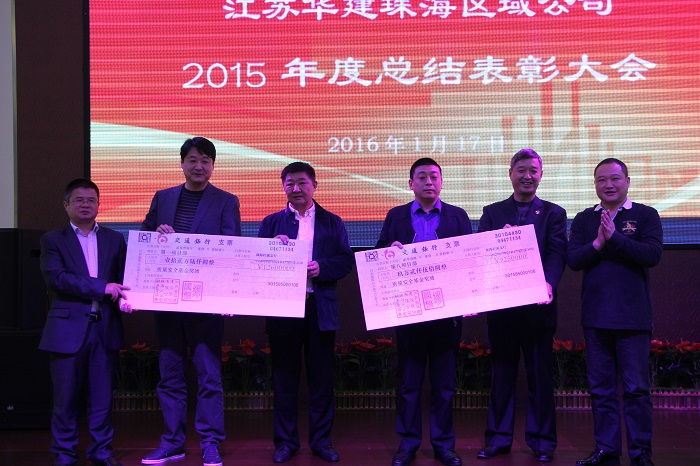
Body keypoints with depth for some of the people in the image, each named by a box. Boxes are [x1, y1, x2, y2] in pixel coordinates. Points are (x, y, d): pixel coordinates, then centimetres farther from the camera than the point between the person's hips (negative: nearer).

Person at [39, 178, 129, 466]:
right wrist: (101, 288, -15)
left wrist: (123, 297, -11)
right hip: (68, 328, -2)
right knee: (66, 398, 3)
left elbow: (124, 277, 11)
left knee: (102, 396, 7)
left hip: (105, 328, 2)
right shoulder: (53, 240, 5)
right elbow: (56, 278, -9)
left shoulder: (114, 240, 15)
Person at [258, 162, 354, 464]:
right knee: (285, 376, 5)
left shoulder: (332, 222, 10)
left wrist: (321, 268, -15)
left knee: (322, 377, 4)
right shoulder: (272, 223, 10)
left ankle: (321, 440, 14)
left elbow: (346, 260, 1)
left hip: (321, 308, 0)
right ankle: (285, 441, 14)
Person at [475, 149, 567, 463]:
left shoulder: (553, 213, 6)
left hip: (537, 306, -1)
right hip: (500, 304, 2)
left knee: (540, 375, 4)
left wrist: (549, 284, -24)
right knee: (502, 373, 9)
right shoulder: (492, 213, 11)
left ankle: (542, 441, 14)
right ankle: (498, 438, 17)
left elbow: (557, 254, -7)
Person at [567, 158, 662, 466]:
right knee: (601, 388, 9)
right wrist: (598, 243, -15)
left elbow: (653, 255, -13)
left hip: (633, 317, -3)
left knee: (636, 388, 0)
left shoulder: (645, 216, 2)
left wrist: (614, 237, -17)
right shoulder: (583, 220, 10)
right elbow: (573, 260, 0)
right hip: (595, 317, 3)